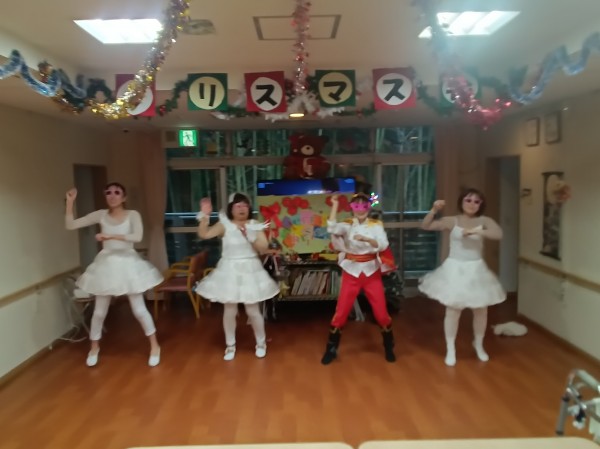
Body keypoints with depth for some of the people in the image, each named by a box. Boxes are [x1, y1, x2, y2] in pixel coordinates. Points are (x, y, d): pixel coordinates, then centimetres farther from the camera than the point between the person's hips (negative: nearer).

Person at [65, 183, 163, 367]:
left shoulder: (132, 215, -6)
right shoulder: (101, 215, 1)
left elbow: (138, 236, -23)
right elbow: (70, 225, -1)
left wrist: (111, 236, -29)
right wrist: (70, 202, -11)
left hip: (128, 264, -2)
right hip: (106, 265, 3)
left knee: (139, 309, 2)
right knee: (99, 311, 12)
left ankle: (154, 346, 18)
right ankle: (94, 347, 35)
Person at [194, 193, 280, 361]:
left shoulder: (255, 225, 0)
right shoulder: (225, 225, -4)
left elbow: (264, 248, -8)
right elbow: (204, 234, -17)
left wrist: (251, 237, -21)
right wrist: (205, 215, -27)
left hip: (250, 271, 0)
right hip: (230, 271, 0)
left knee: (253, 311, 5)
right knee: (229, 311, 8)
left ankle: (261, 343, 28)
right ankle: (230, 345, 28)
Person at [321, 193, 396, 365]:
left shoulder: (376, 225, -2)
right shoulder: (347, 225, -2)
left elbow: (383, 245, -17)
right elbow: (332, 228, -24)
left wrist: (366, 239, -33)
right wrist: (335, 205, -20)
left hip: (371, 272, 0)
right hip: (351, 272, 0)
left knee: (381, 312, 5)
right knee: (341, 311, 2)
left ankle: (389, 348, 27)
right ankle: (331, 349, 17)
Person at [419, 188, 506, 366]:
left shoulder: (484, 221, -2)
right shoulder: (452, 221, -4)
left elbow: (498, 234, -20)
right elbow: (426, 226, -9)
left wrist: (475, 231, -28)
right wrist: (434, 210, -23)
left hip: (476, 270, 2)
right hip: (455, 270, -2)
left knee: (481, 310, 13)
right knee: (453, 310, 2)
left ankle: (479, 345, 39)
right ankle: (450, 349, 19)